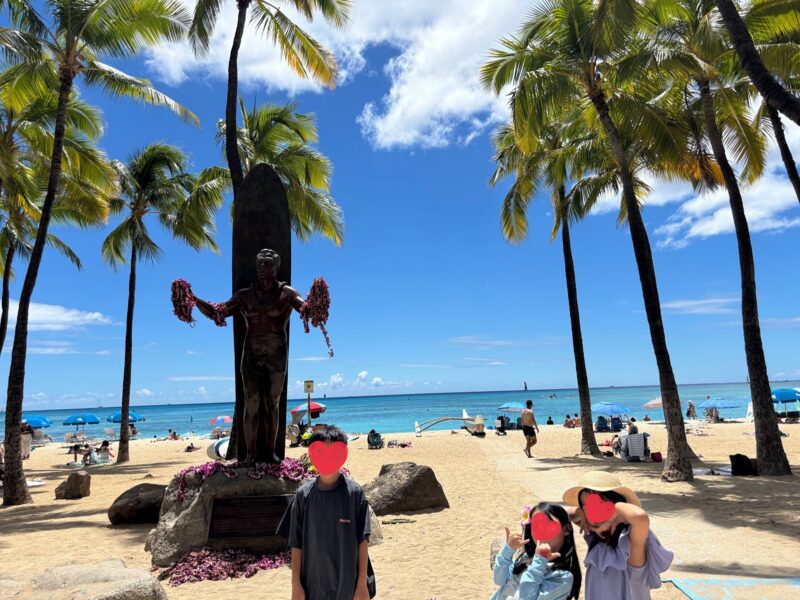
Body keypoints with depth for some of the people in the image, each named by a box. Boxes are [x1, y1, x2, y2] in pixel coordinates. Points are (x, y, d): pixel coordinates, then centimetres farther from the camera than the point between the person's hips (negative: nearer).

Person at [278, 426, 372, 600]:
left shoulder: (354, 493, -10)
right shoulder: (304, 494, -5)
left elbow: (362, 541, -7)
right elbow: (296, 543, 1)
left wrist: (362, 584, -7)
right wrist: (296, 585, 0)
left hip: (347, 585, -2)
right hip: (313, 585, 2)